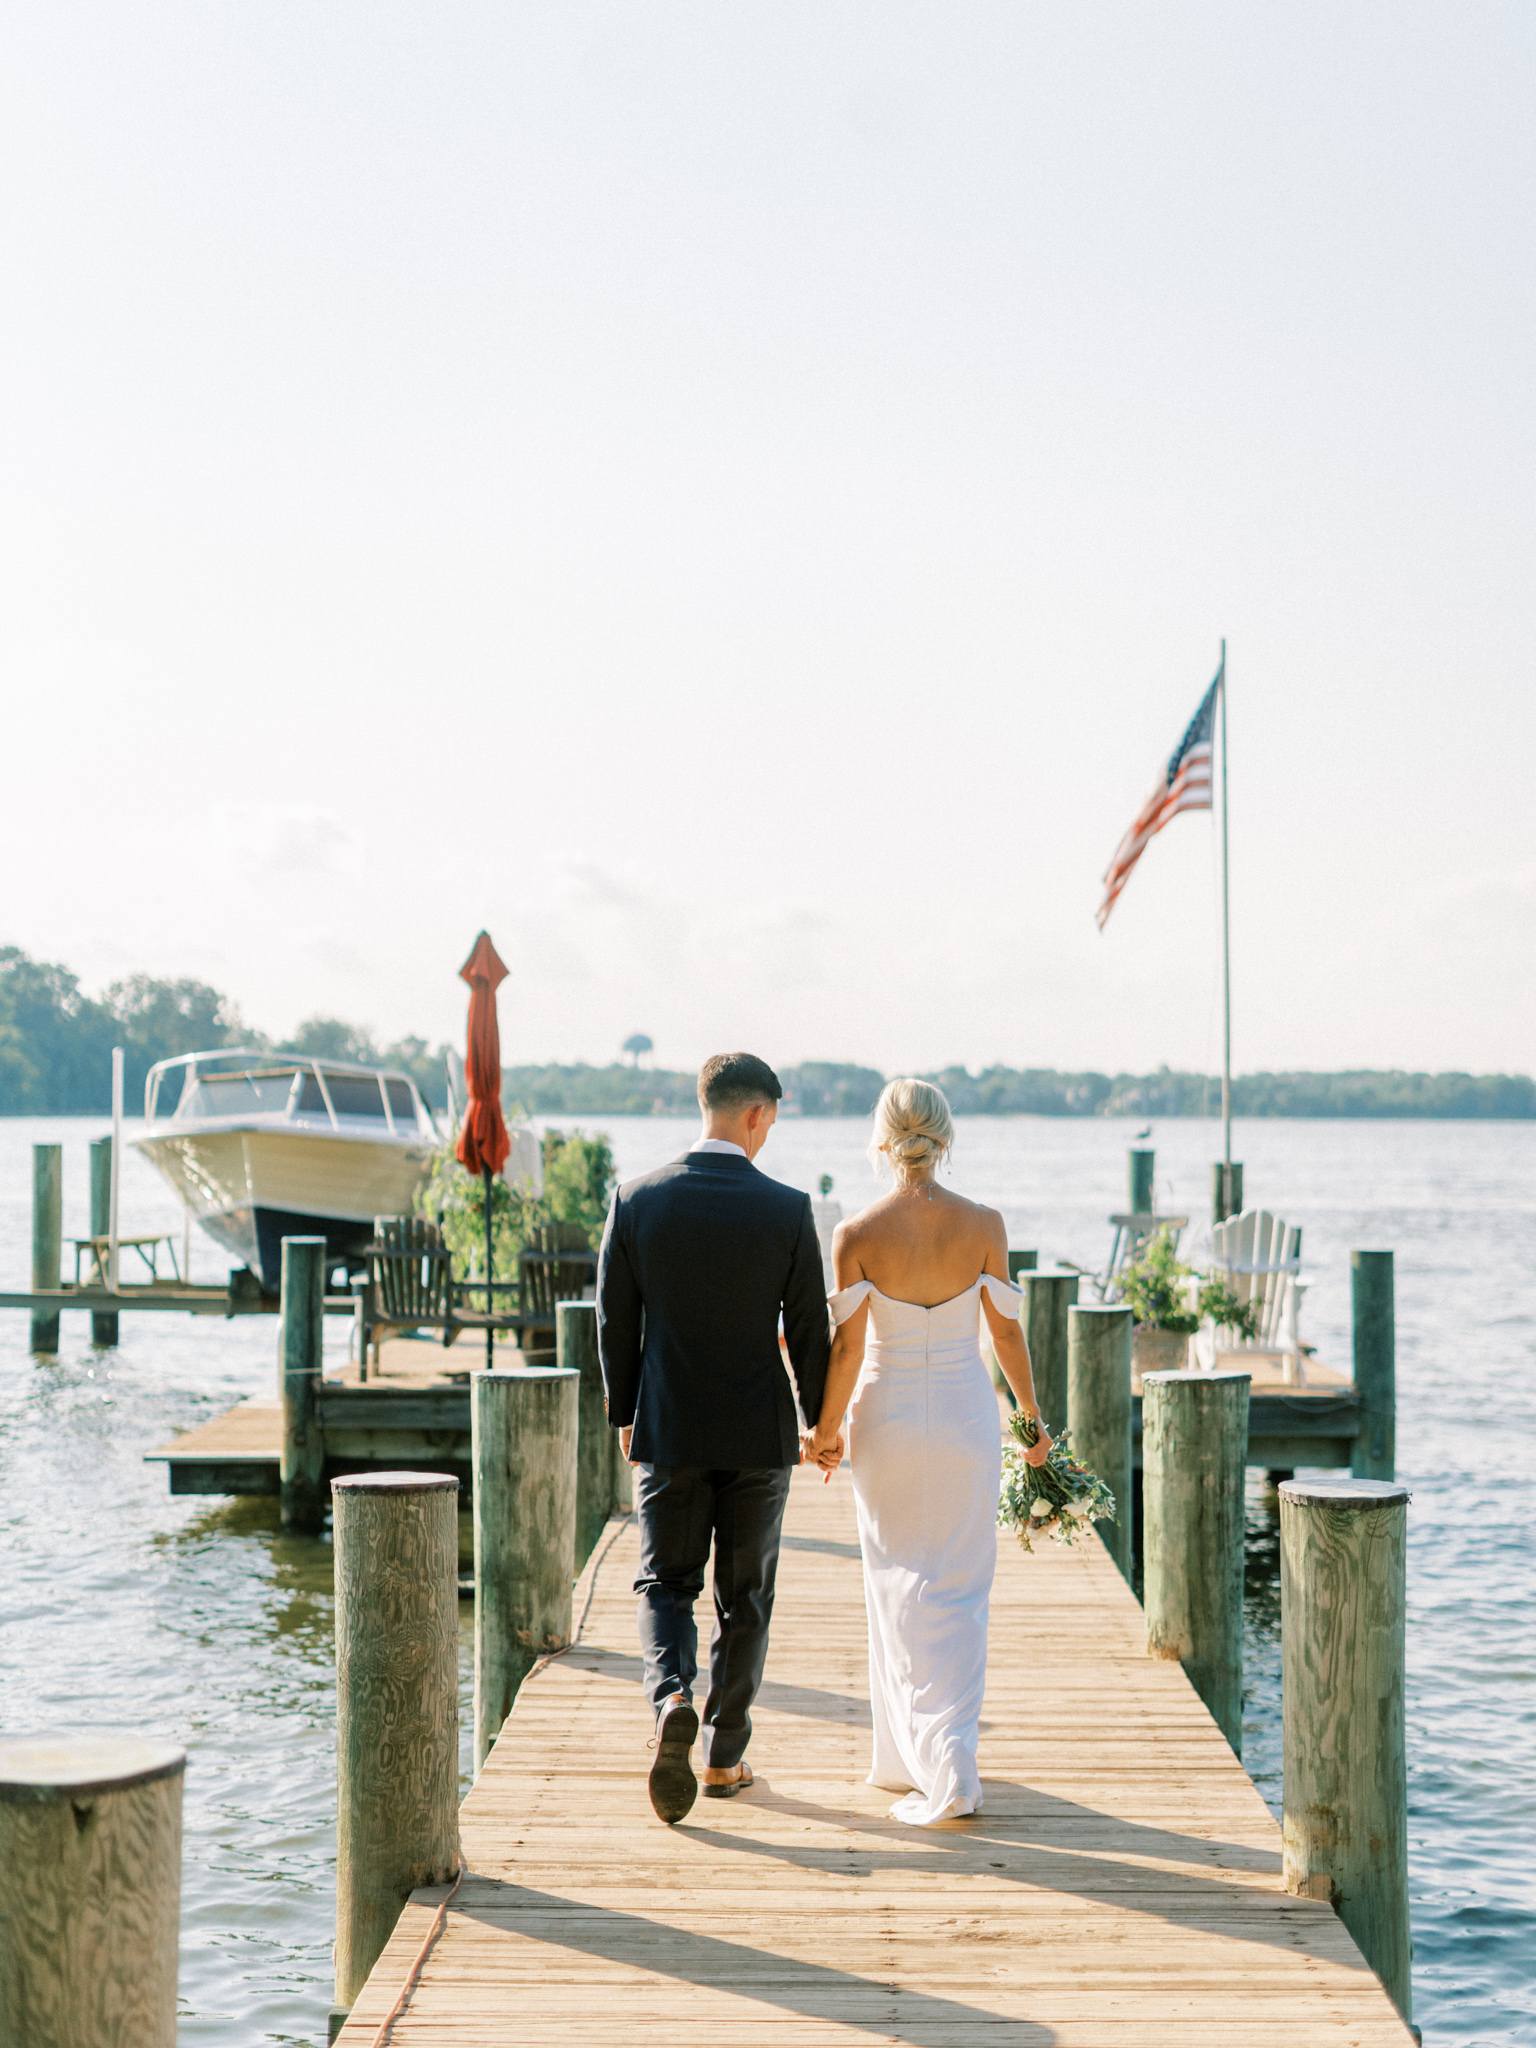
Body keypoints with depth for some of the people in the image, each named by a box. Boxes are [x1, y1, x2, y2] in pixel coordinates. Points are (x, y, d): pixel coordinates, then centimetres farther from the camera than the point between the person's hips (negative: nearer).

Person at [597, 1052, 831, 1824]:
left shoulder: (636, 1201, -6)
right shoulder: (787, 1210, -10)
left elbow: (616, 1321, 0)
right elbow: (809, 1331, -5)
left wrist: (624, 1416, 13)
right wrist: (822, 1421, 10)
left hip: (668, 1433, 1)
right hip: (758, 1438, -1)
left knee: (666, 1585, 11)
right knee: (744, 1597, 13)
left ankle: (672, 1699, -16)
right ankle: (724, 1755, 18)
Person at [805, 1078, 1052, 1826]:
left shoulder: (856, 1235, -12)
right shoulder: (983, 1225, -8)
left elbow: (848, 1348, -10)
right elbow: (1006, 1329, -1)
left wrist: (825, 1428, 5)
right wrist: (1033, 1416, 13)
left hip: (887, 1414, -1)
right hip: (966, 1412, 1)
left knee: (903, 1590, 8)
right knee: (960, 1591, 12)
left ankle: (942, 1771, 2)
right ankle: (942, 1756, 15)